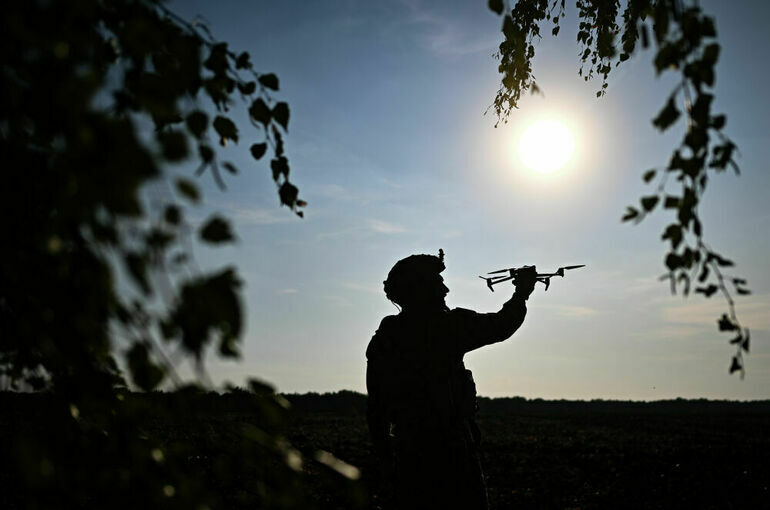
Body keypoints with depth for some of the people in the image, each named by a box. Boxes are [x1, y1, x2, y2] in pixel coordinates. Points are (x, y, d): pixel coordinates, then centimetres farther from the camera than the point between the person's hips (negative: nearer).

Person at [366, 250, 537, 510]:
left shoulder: (382, 339, 6)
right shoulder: (449, 325, -11)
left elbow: (375, 409, 10)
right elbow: (501, 326, 1)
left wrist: (385, 458, 20)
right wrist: (521, 293, 19)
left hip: (406, 453, 6)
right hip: (450, 451, -5)